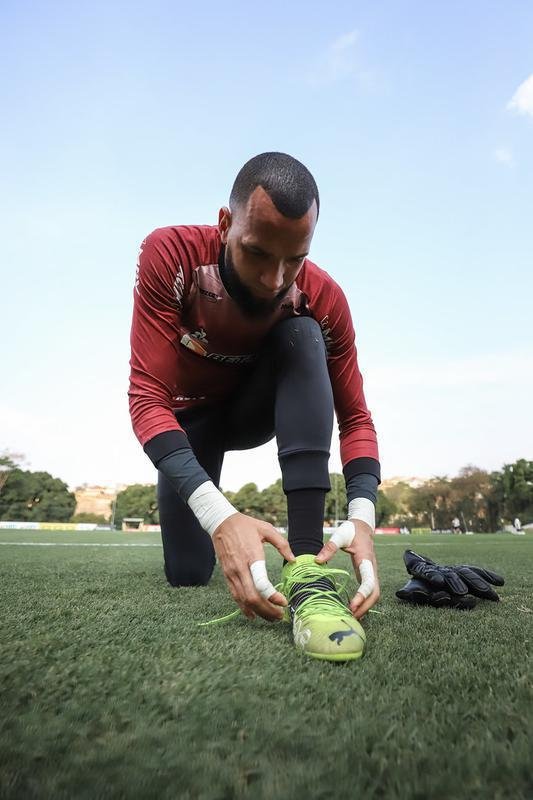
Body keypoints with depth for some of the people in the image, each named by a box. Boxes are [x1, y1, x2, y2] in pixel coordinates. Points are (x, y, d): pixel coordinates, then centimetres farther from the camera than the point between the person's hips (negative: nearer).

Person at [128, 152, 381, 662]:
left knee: (301, 335, -30)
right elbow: (147, 396, -35)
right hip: (188, 419, 0)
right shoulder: (171, 255, -30)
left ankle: (306, 561, -36)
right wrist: (217, 514, -48)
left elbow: (355, 418, -18)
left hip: (255, 409, 1)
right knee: (187, 574, -10)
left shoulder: (324, 299, -24)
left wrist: (362, 515, -36)